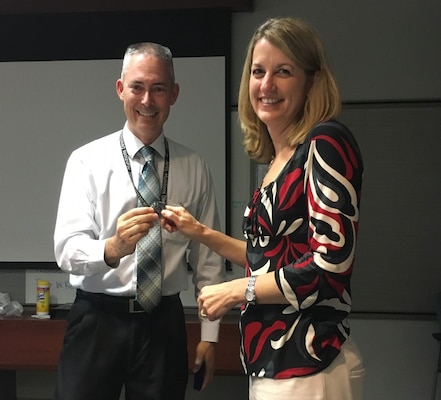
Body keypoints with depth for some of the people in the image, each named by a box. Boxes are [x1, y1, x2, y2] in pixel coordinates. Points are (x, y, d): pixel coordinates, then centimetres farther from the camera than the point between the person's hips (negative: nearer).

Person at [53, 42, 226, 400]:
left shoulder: (194, 168, 4)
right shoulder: (87, 161, -3)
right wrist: (113, 247, -33)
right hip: (97, 320, -1)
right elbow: (67, 249, -13)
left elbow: (208, 257, 7)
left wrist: (209, 334, 5)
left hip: (164, 323, 2)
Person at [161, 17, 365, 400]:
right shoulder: (279, 159, 10)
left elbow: (330, 265, -20)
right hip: (273, 361, 8)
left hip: (308, 366, -8)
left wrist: (237, 291, -10)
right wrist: (202, 233, 16)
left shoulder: (326, 143, -13)